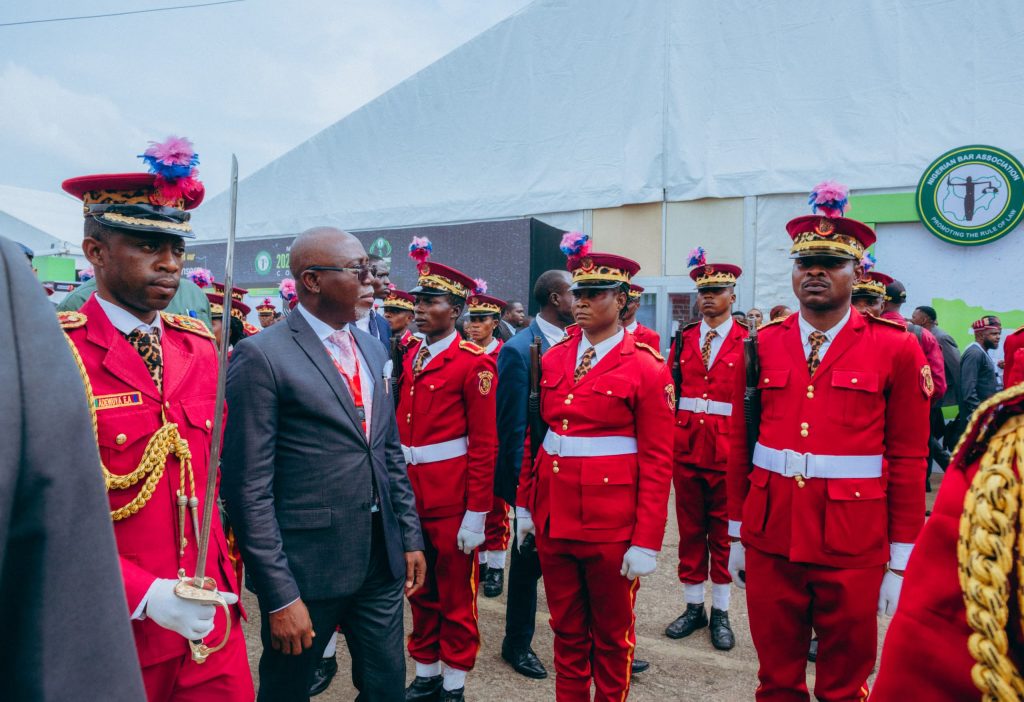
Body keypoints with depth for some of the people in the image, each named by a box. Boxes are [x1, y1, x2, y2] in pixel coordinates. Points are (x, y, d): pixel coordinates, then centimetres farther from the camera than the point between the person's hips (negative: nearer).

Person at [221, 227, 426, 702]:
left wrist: (410, 535, 11)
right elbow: (249, 488, -15)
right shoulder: (261, 355, -13)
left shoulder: (372, 349, 9)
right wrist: (280, 595, -15)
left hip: (382, 559, 6)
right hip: (305, 569, -6)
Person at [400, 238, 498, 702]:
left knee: (455, 595, 10)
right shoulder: (411, 360, 8)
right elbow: (400, 431, 10)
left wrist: (476, 515, -14)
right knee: (421, 592, 19)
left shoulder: (474, 362, -12)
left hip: (452, 500, -6)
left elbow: (485, 445, -14)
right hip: (411, 495, 6)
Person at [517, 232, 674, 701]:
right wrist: (524, 504, 8)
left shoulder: (646, 368, -9)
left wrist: (646, 542, -12)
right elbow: (534, 434, 10)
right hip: (552, 517, 4)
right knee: (566, 629, 18)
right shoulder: (553, 359, 6)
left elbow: (657, 462, -10)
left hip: (612, 524, -4)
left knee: (611, 633, 14)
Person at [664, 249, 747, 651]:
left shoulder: (748, 342, -2)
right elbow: (670, 392, 8)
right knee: (690, 530, 11)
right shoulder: (684, 340, 7)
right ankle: (693, 607, 24)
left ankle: (720, 613, 22)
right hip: (685, 446, 3)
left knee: (723, 532, 9)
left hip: (727, 450, -3)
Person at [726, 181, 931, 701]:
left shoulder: (896, 349, -3)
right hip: (770, 536, 2)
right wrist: (737, 533, 8)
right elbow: (739, 444, 6)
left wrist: (901, 562, -2)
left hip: (853, 545, -2)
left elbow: (909, 462, -2)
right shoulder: (764, 344, 3)